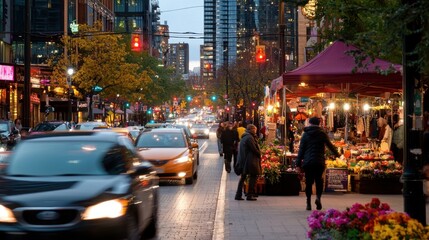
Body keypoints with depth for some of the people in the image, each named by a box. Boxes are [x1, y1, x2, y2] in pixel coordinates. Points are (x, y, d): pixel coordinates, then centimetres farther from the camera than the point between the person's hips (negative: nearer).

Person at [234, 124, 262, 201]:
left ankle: (238, 195, 12)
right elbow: (254, 149, -17)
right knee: (253, 177, -2)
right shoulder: (249, 138, -15)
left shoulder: (244, 137, 15)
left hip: (243, 161, 9)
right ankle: (250, 195, -3)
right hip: (250, 161, -9)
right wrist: (259, 155, -1)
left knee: (243, 177, 12)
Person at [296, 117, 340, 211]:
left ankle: (308, 203, 4)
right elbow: (330, 146, 12)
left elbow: (301, 150, 2)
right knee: (319, 180, 12)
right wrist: (337, 154, 31)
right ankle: (318, 197, -13)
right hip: (319, 162, 0)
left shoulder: (305, 135, 4)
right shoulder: (322, 134, 3)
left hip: (308, 162, 0)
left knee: (308, 182, 6)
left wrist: (298, 164, 3)